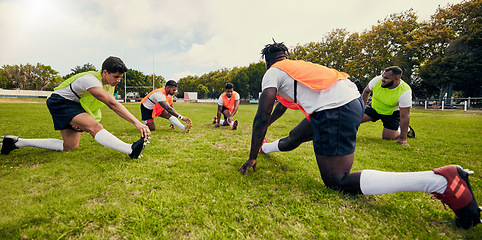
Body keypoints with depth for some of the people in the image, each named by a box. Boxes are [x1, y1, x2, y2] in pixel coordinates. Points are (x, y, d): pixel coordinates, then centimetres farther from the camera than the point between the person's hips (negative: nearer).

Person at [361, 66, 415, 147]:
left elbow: (404, 116, -27)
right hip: (374, 108, 2)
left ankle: (407, 130, 24)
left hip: (391, 113, -2)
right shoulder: (377, 80, -22)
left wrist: (403, 139, -26)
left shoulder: (405, 91, -29)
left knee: (387, 137, -8)